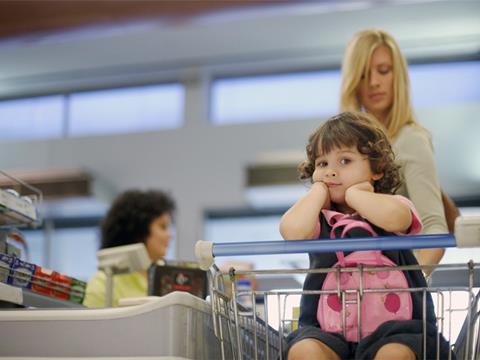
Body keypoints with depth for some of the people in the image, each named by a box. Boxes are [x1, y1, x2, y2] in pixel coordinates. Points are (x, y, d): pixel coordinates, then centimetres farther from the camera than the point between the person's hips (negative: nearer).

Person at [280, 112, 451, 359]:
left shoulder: (394, 205, 4)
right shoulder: (319, 219, 7)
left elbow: (394, 218, -24)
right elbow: (292, 231, -18)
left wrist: (353, 193, -8)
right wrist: (319, 190, -2)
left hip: (392, 322, -1)